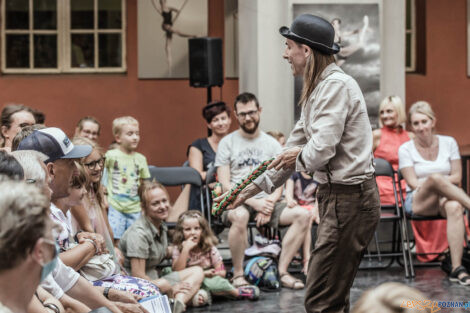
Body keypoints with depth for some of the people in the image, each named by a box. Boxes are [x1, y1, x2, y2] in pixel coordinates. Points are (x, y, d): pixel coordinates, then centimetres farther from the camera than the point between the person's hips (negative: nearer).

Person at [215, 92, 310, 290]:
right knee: (240, 216, -40)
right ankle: (238, 274, -24)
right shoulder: (227, 143, 5)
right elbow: (225, 184, -3)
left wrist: (269, 204, -12)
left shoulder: (272, 144, 15)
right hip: (236, 201, -4)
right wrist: (254, 202, -15)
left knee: (302, 215, -21)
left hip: (266, 201, 4)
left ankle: (282, 271, -17)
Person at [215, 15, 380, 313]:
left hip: (350, 199, -10)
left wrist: (299, 156, -2)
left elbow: (321, 150, -25)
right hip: (335, 196, 10)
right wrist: (252, 188, 23)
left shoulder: (336, 85, -17)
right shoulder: (318, 89, 15)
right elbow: (295, 148, 23)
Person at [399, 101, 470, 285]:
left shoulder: (448, 143, 10)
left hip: (446, 198, 2)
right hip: (418, 201, -2)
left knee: (454, 206, -39)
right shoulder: (406, 149, 5)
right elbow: (413, 183, -3)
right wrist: (436, 181, -14)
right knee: (435, 177, -37)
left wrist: (439, 182, -7)